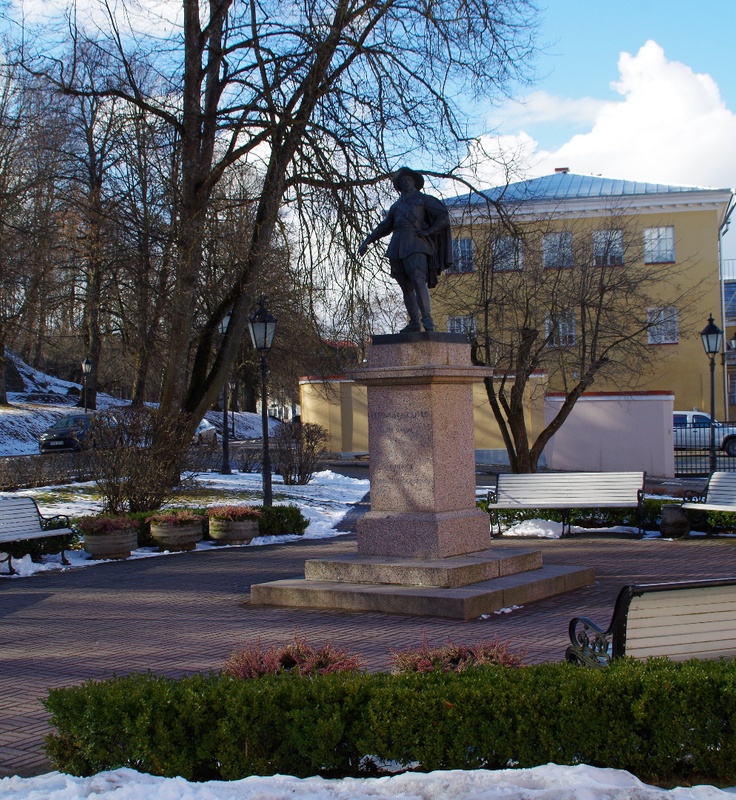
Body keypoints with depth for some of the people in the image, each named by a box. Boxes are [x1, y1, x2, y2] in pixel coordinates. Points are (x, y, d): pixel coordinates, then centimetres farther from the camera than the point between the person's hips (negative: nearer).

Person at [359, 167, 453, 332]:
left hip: (416, 246, -6)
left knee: (418, 281, -22)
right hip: (396, 248, 6)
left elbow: (443, 217, 3)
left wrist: (428, 231, -8)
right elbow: (384, 227, 32)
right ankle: (414, 323, 6)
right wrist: (366, 241, 25)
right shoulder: (397, 206, 26)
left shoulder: (424, 200, 11)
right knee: (406, 287, 3)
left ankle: (427, 319, -28)